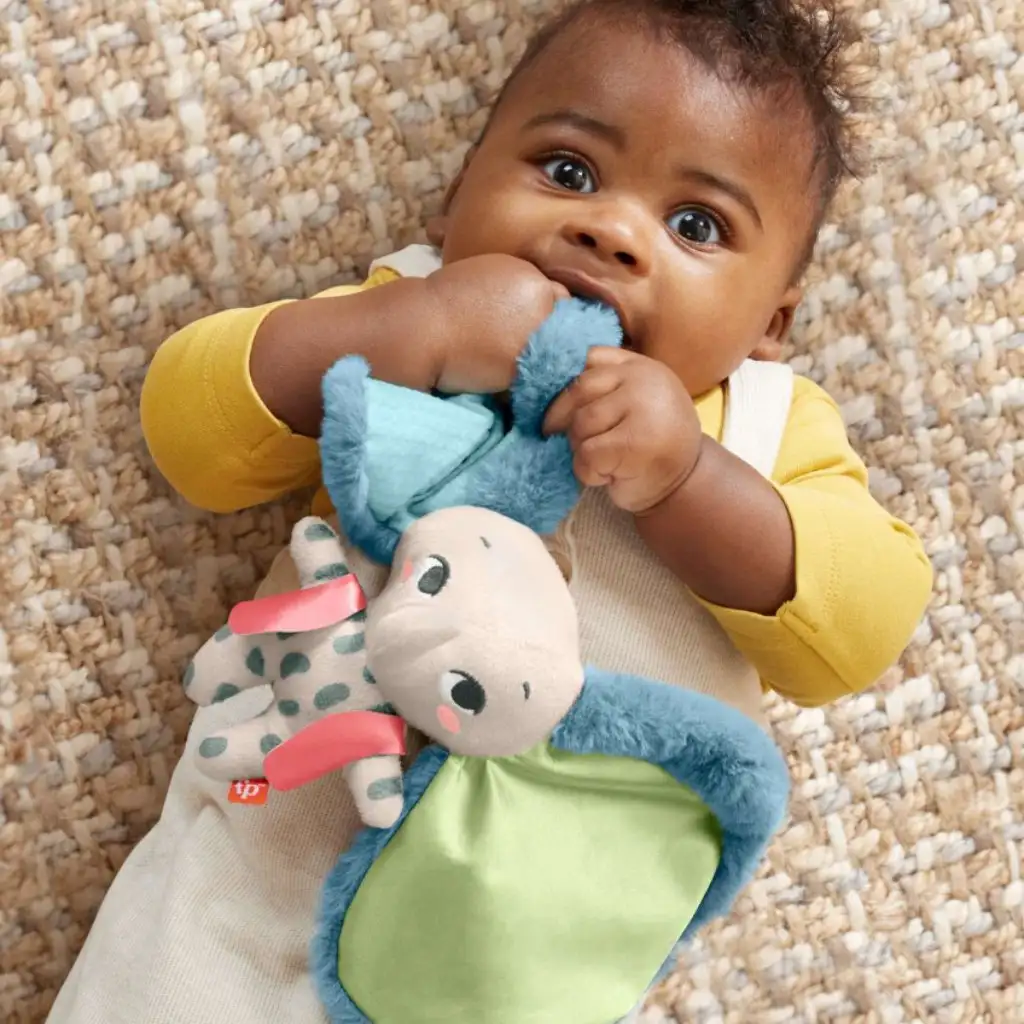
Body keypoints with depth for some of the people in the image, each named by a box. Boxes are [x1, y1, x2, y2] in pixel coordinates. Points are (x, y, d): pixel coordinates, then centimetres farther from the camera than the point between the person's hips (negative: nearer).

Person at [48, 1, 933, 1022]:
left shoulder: (768, 430, 8)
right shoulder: (407, 317, 9)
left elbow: (862, 630, -6)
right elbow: (188, 432, -2)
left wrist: (687, 480, -20)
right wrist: (406, 328, -16)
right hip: (274, 845, 0)